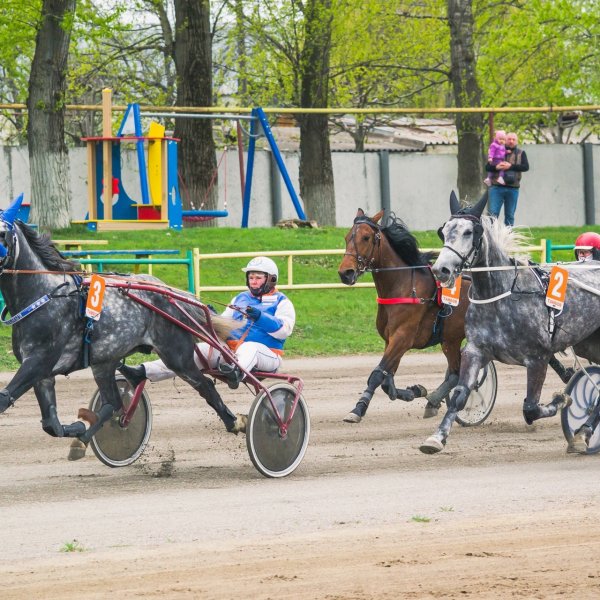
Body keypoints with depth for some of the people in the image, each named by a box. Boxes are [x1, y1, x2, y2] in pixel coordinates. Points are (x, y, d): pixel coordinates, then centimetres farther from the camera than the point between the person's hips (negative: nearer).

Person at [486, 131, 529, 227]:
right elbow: (487, 167, 5)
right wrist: (496, 167, -17)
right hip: (497, 188, -1)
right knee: (492, 213, -9)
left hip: (513, 188, 1)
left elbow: (526, 167, -5)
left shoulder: (521, 153, 11)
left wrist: (511, 166, -18)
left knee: (510, 215, 7)